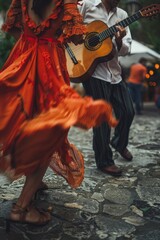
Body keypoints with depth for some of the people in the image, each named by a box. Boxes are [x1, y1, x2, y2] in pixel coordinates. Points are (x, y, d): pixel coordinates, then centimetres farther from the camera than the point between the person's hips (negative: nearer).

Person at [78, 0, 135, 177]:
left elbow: (125, 50, 6)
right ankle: (104, 161, 15)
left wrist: (119, 41, -15)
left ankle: (119, 143, 37)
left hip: (114, 71, 6)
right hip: (92, 71, -5)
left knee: (128, 112, 7)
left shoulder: (122, 15, 13)